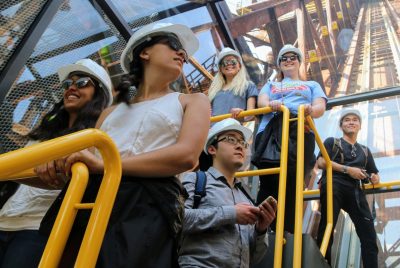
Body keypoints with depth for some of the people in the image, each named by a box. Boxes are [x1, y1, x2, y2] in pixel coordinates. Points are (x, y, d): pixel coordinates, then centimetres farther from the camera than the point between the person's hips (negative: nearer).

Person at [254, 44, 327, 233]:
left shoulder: (312, 85, 32)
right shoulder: (270, 85, 36)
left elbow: (320, 107, 12)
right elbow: (261, 101, 13)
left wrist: (310, 110, -15)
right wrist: (270, 104, -14)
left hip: (300, 132, 0)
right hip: (269, 130, 1)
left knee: (291, 185, -15)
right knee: (268, 184, -15)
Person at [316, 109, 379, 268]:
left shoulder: (365, 151, 31)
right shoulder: (332, 142, 18)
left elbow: (375, 175, 32)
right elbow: (321, 162, 1)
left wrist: (374, 178, 6)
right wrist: (348, 169, -6)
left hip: (355, 190, 4)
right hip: (333, 184, -4)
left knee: (369, 234, -8)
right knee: (327, 227, -12)